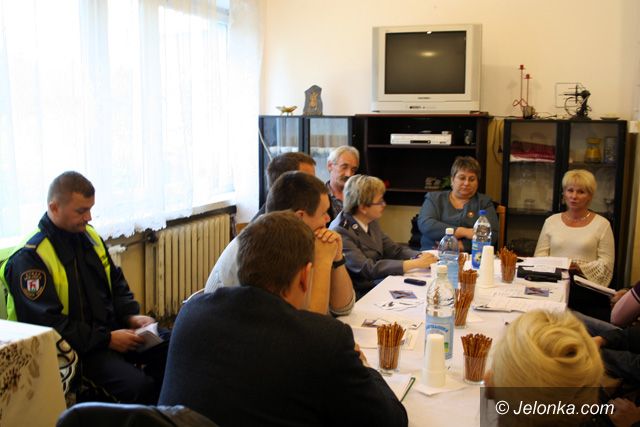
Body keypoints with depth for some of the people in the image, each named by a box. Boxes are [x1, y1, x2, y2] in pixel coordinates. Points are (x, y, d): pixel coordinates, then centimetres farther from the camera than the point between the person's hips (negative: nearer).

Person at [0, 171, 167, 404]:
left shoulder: (88, 235, 7)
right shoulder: (29, 258, -15)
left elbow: (115, 280, 17)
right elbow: (47, 323, -19)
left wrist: (131, 315, -1)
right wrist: (107, 339, -20)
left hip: (110, 328, 8)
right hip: (76, 347, -7)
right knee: (138, 386, -28)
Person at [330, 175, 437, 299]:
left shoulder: (371, 222, 6)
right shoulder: (341, 232, -19)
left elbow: (395, 250, 11)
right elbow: (368, 269, -25)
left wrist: (420, 257, -10)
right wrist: (415, 264, -24)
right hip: (360, 296, -7)